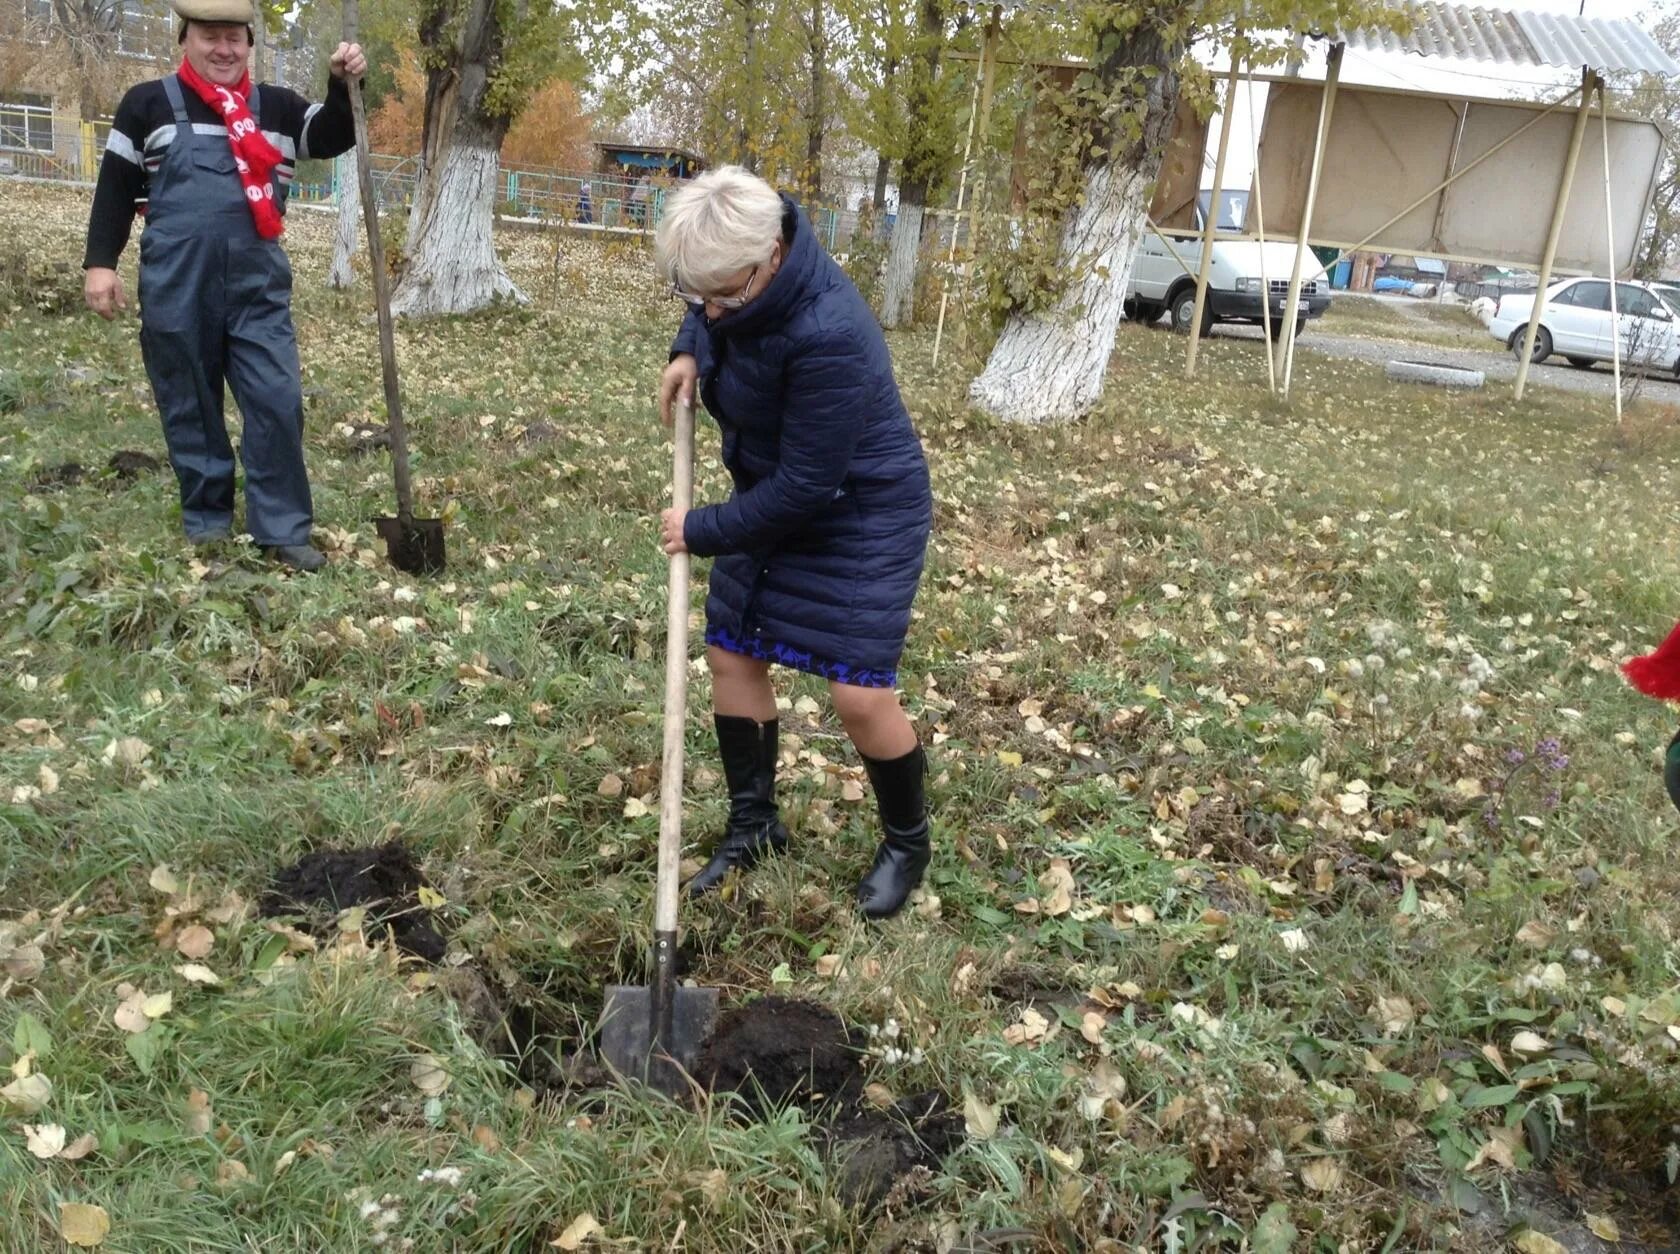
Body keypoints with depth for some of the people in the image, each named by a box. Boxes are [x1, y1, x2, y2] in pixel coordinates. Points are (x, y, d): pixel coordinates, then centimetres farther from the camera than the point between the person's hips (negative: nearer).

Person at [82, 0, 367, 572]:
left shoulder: (276, 106, 11)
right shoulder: (148, 104, 5)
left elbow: (332, 138, 1)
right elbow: (116, 186, 5)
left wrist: (343, 84, -17)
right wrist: (100, 262, -2)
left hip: (258, 286, 1)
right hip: (176, 286, -1)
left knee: (278, 401, -4)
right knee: (190, 408, 7)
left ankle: (282, 530, 4)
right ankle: (206, 524, 20)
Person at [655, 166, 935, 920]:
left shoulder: (827, 337, -36)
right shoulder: (742, 277, -12)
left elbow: (804, 486, -30)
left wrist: (702, 531, -18)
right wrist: (690, 352, -4)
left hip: (863, 517, -8)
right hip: (774, 503, 9)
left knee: (859, 692, -9)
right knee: (731, 656, 10)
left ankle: (907, 844, 18)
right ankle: (753, 825, 29)